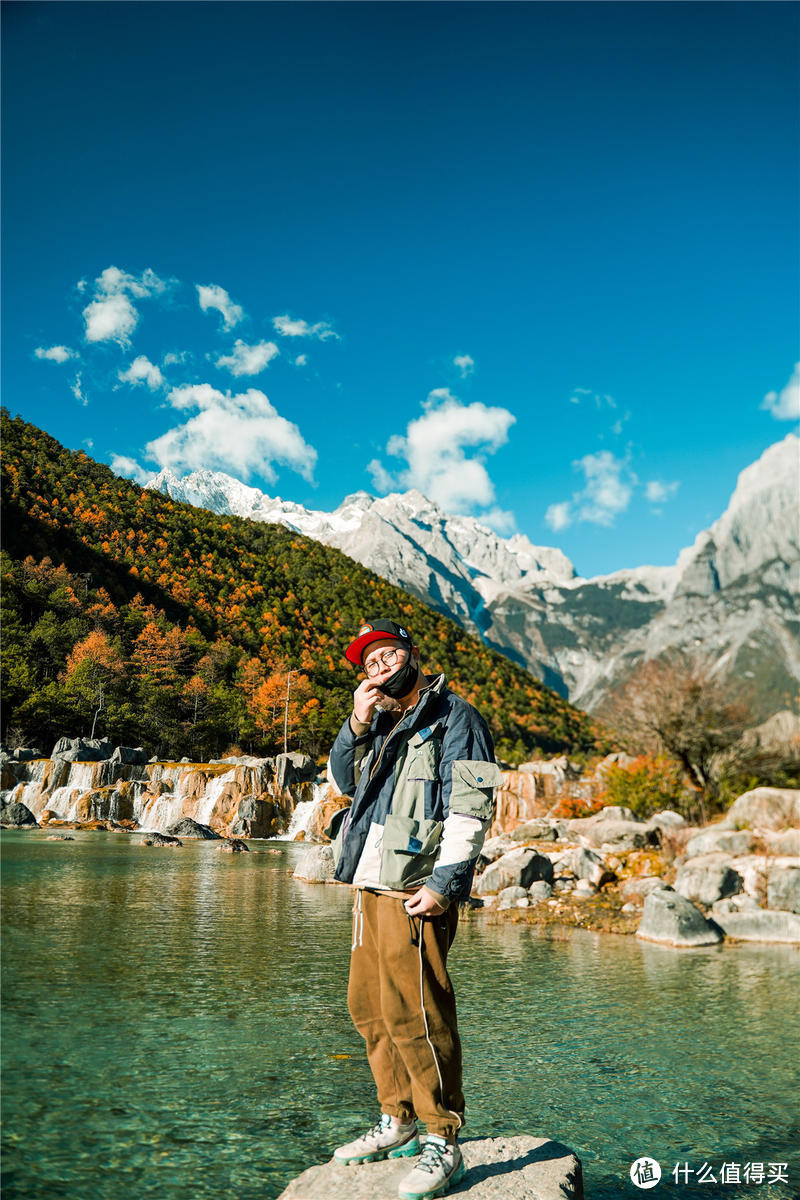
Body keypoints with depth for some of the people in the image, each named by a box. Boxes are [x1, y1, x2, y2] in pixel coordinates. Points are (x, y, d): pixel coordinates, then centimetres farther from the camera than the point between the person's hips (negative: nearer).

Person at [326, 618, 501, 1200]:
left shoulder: (454, 717, -5)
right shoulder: (384, 722, 20)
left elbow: (471, 807, -12)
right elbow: (345, 779, 17)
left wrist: (444, 882, -18)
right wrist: (357, 725, 0)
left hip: (414, 889, -9)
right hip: (371, 887, 9)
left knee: (413, 1014, -8)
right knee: (369, 1006, 14)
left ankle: (442, 1144, 6)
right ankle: (397, 1123, 28)